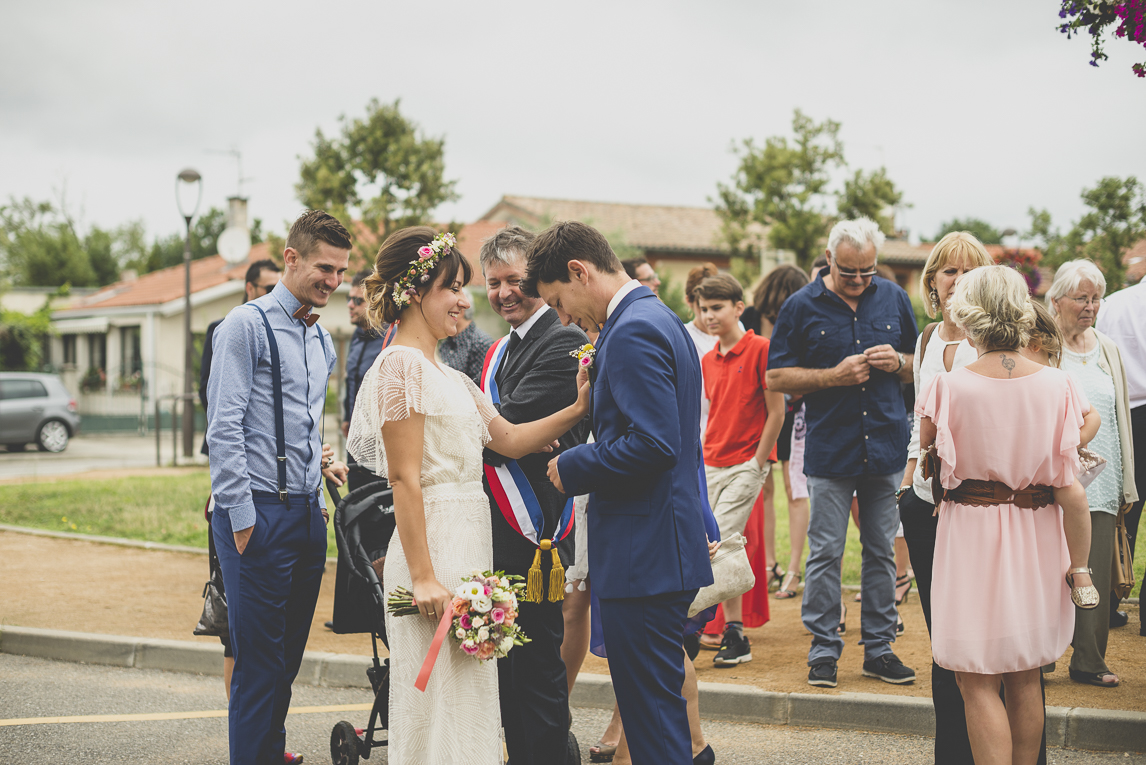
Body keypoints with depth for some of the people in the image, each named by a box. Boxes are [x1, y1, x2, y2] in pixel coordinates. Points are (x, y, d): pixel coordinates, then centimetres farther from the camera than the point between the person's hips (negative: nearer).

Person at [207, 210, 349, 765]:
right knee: (259, 662, -5)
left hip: (306, 514, 7)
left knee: (289, 658, 11)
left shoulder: (322, 341, 16)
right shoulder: (247, 326, -7)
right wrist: (242, 519, -15)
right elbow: (223, 429, -12)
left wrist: (319, 502, 16)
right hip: (259, 515, -7)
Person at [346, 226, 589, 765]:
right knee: (438, 697, -3)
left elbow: (509, 440, 14)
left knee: (469, 695, 13)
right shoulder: (402, 365, -11)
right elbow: (404, 478, -16)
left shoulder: (448, 375, 17)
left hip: (470, 545, 9)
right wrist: (422, 576, -19)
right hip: (435, 546, -9)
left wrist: (578, 408, 1)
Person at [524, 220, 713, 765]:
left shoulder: (633, 333, -16)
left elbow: (654, 445, -25)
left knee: (652, 706, -4)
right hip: (665, 548, 11)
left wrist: (575, 467, -13)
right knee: (657, 702, 17)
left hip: (643, 556, -11)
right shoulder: (660, 320, 17)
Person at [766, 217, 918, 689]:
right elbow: (776, 377, -2)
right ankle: (823, 650, 11)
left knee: (882, 550, 9)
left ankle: (879, 647, 18)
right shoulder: (801, 307, -1)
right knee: (825, 552, 0)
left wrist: (898, 362, -7)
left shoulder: (894, 300, 7)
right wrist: (834, 375, -13)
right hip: (829, 450, -3)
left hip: (886, 447, 3)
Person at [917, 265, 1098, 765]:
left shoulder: (948, 388, -14)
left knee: (978, 684, 5)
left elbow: (926, 458, 2)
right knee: (1025, 679, 19)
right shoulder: (1057, 386, -8)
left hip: (972, 538, -3)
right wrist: (1079, 568, -1)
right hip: (1037, 543, 4)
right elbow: (1071, 490, -8)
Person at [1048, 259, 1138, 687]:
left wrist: (1126, 486, 15)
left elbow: (1122, 419, 19)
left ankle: (1089, 661, 12)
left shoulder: (1108, 351, 15)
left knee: (1096, 575, 2)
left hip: (1100, 484, 4)